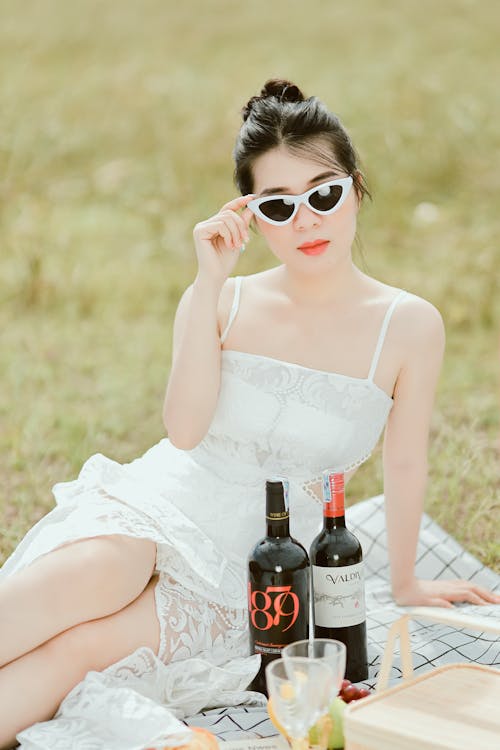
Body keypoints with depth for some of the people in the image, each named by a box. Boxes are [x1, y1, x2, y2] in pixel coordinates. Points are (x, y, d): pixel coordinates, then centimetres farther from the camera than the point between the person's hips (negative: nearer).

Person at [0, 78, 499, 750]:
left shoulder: (408, 325, -6)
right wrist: (209, 284, -19)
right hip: (158, 508, 1)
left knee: (78, 649, -27)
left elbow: (406, 463, 3)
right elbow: (185, 429, -15)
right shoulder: (223, 302, 0)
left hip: (249, 571, 0)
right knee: (87, 579, -36)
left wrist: (404, 581, 14)